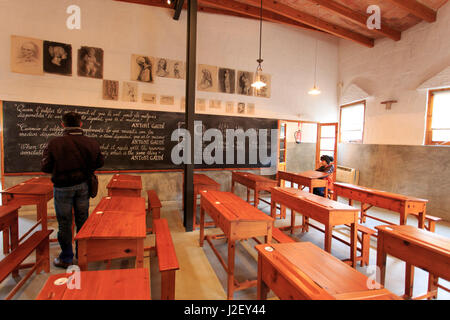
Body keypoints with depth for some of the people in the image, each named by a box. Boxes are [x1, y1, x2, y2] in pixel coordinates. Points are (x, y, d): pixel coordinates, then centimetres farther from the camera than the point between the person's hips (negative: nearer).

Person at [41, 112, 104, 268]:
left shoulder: (54, 143, -16)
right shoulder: (92, 143, -7)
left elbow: (45, 167, -9)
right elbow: (99, 163, 2)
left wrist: (60, 168, 11)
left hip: (63, 188, -3)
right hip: (83, 185, 3)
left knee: (64, 224, 11)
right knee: (82, 221, 16)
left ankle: (66, 258, 25)